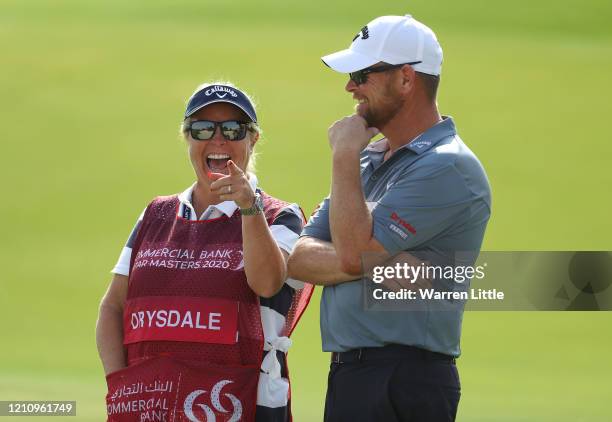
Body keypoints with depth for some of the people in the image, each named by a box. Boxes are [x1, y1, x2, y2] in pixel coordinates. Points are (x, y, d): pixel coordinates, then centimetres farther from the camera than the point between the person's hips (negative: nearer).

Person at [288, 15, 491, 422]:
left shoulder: (448, 167, -11)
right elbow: (300, 259, 9)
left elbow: (353, 251, -19)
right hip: (348, 374, 8)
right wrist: (374, 264, -11)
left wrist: (345, 156, -8)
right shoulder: (370, 160, 18)